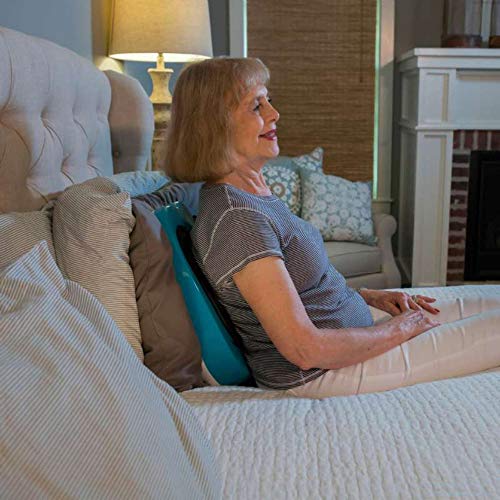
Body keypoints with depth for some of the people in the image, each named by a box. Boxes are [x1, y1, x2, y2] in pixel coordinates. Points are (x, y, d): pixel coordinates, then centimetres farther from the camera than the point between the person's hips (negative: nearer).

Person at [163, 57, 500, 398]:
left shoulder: (254, 190, 5)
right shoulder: (237, 218, -27)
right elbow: (306, 350, -27)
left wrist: (371, 298, 6)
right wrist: (398, 329, -13)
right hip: (320, 372, -9)